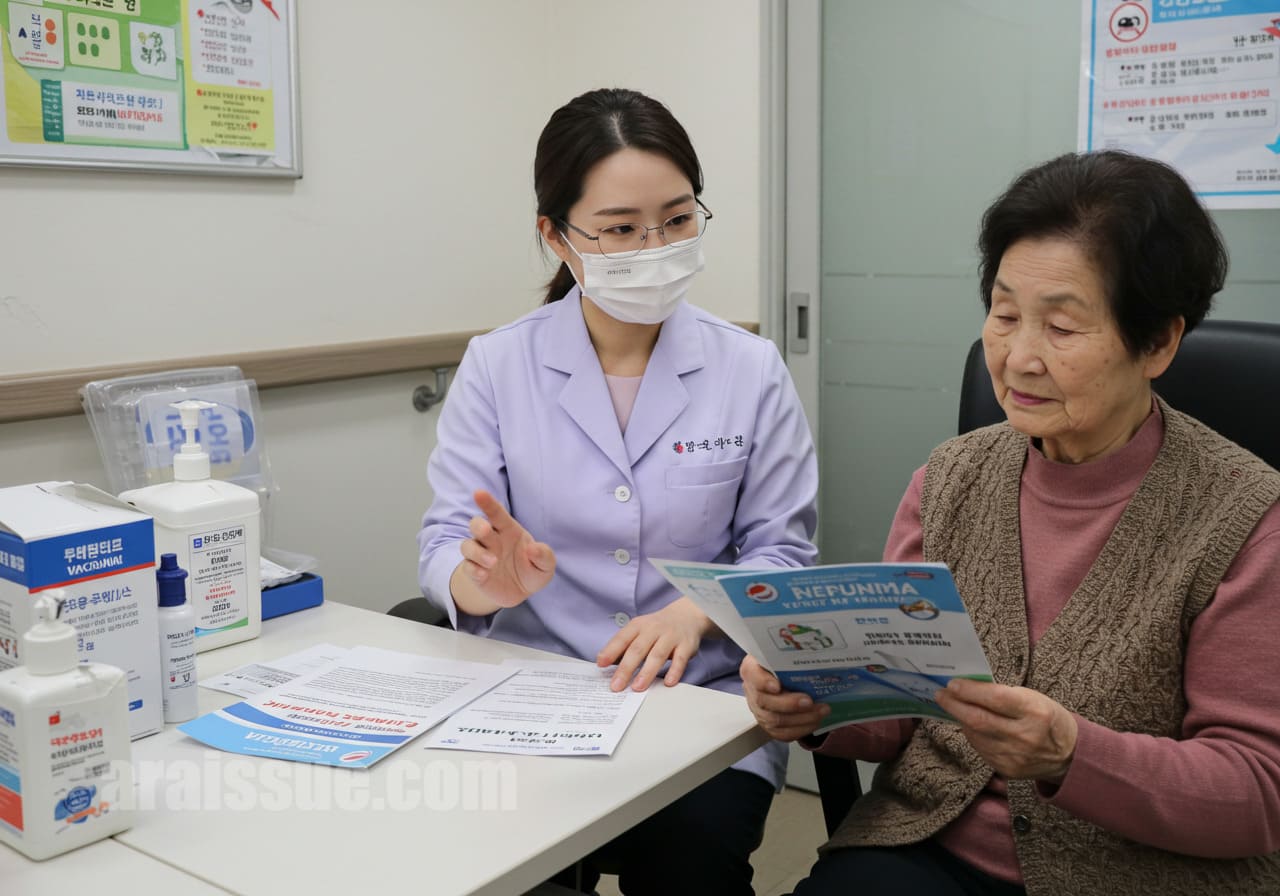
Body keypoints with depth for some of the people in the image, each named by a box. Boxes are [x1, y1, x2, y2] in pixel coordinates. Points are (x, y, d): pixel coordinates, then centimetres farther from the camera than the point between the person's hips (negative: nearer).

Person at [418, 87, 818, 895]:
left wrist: (695, 612, -20)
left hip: (705, 701, 0)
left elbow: (782, 551, 1)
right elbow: (445, 548, -2)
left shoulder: (752, 369, 0)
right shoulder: (496, 365, 0)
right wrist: (488, 579, -27)